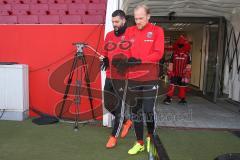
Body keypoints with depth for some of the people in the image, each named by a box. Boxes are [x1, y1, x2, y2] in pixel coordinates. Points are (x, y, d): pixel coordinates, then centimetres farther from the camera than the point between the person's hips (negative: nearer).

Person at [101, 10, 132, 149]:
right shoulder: (109, 35, 12)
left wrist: (126, 62, -21)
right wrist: (105, 60, 1)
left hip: (122, 77, -7)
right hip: (109, 76, 7)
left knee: (119, 106, 0)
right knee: (108, 104, 14)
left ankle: (114, 136, 15)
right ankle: (126, 122, 37)